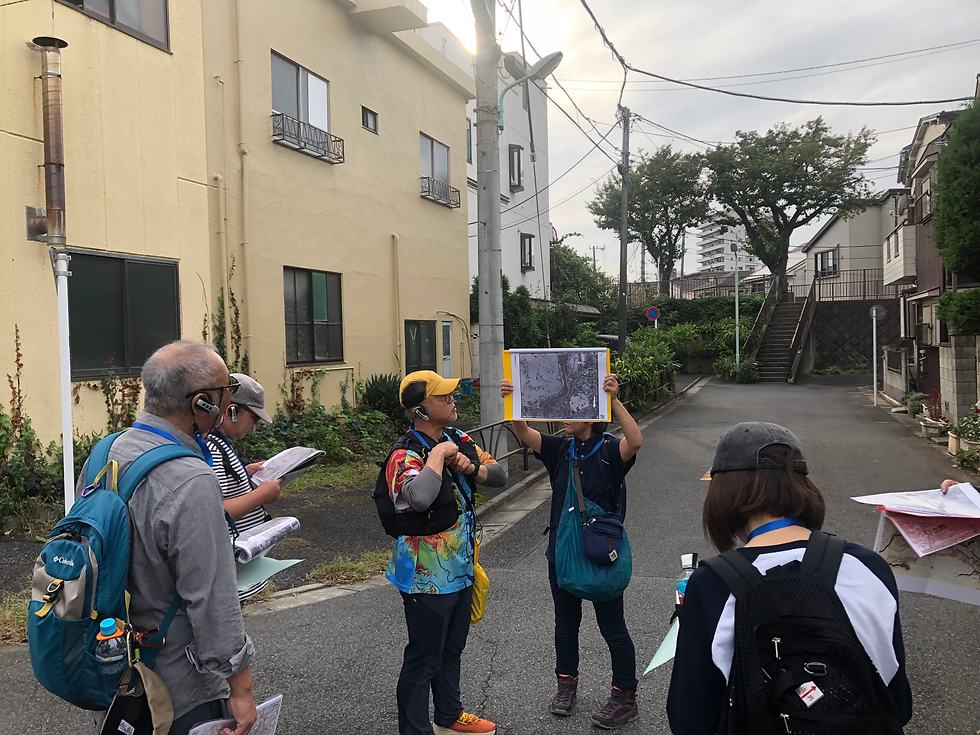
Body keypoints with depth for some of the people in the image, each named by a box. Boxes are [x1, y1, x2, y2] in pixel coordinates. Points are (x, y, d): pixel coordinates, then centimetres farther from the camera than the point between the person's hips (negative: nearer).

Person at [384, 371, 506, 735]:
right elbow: (419, 497, -44)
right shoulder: (406, 455, -23)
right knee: (423, 659, 5)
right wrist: (438, 454, -31)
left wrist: (471, 467, -14)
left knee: (451, 650, 26)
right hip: (428, 578, -8)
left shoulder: (457, 439, 2)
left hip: (460, 568, 8)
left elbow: (499, 476, 6)